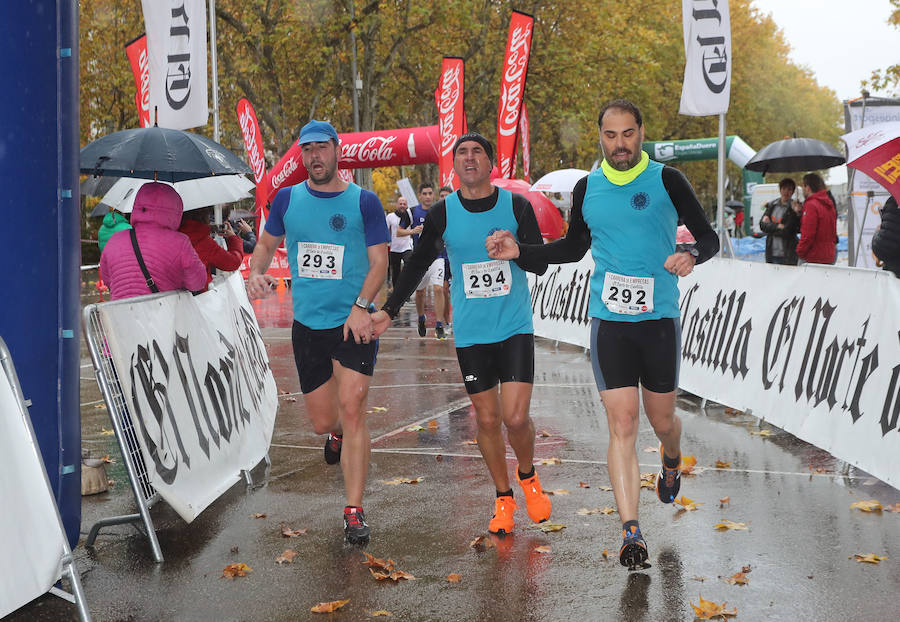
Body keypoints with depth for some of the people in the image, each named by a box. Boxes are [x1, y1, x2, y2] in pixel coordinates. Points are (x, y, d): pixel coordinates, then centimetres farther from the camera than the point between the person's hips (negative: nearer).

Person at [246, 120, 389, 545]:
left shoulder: (364, 202, -2)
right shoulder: (287, 199, 7)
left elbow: (379, 261, -4)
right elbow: (266, 243, 20)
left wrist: (361, 306, -18)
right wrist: (256, 273, -2)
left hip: (352, 324, -3)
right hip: (307, 323, 3)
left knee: (352, 411, -14)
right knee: (322, 422, 8)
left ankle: (354, 514, -7)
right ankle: (338, 436, 48)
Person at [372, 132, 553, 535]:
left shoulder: (516, 205, -3)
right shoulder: (442, 213, -1)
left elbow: (540, 264, -1)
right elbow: (418, 263, 11)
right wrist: (389, 311, 8)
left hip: (515, 327, -1)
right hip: (470, 332, 1)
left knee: (515, 417, -9)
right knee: (487, 419, 5)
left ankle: (527, 476, 22)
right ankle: (503, 498, 23)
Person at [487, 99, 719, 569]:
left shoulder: (666, 180, -2)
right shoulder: (587, 188, 6)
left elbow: (708, 237, 1)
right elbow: (573, 248, 20)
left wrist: (691, 255, -22)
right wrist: (519, 251, 8)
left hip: (659, 319, -1)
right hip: (608, 320, 1)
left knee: (662, 420, 13)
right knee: (622, 424, -9)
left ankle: (671, 462, 50)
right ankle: (631, 532, -11)